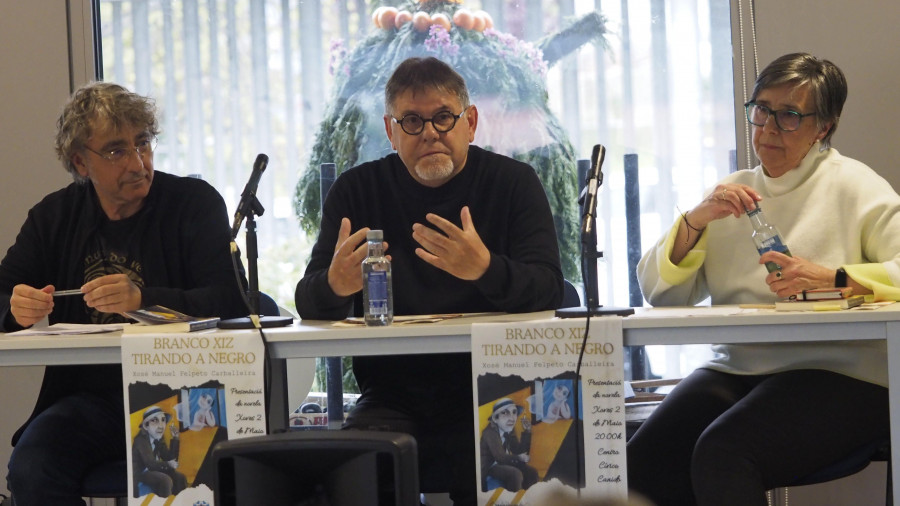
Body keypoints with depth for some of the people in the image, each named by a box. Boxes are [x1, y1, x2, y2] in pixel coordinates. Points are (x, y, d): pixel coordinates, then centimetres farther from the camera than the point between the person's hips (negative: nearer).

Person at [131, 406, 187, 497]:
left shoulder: (159, 440, 6)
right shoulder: (141, 440, -18)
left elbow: (169, 458, 1)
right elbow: (150, 463, -28)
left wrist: (175, 439, -6)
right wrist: (168, 465, -35)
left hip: (153, 470, 8)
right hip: (140, 473, -8)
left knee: (180, 478, -7)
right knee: (165, 480, -30)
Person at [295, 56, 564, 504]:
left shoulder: (514, 182, 5)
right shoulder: (356, 190, 8)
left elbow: (548, 291, -8)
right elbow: (308, 305, 1)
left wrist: (487, 270, -31)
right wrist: (335, 285, -25)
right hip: (393, 396, 1)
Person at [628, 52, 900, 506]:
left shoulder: (852, 185, 5)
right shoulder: (732, 192, 19)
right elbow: (657, 291, 12)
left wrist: (831, 278, -23)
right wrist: (696, 220, -3)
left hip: (834, 371, -4)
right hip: (735, 366, 5)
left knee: (721, 453, -31)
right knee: (643, 462, -22)